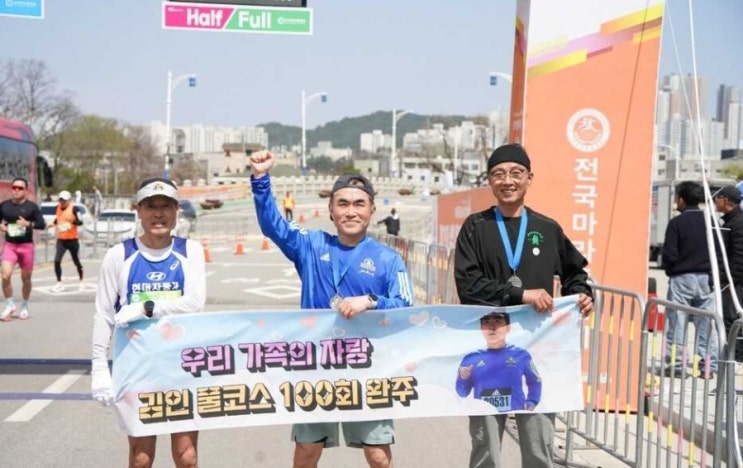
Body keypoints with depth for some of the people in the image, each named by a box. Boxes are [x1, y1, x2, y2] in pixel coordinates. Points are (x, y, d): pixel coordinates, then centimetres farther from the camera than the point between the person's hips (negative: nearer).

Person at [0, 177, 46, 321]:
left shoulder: (32, 206, -3)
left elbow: (42, 224, -6)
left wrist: (28, 224, -22)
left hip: (26, 246, -1)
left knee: (26, 278, 9)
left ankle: (24, 306, 29)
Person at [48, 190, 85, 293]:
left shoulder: (74, 208, -11)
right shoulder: (58, 208, 7)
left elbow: (80, 222, -15)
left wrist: (73, 221, -35)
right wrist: (53, 224, 4)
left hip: (72, 239, -4)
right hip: (61, 239, 4)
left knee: (76, 261, 9)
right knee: (57, 261, -10)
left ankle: (81, 282, 28)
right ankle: (59, 283, 3)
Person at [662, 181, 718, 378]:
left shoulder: (676, 223, -9)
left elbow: (669, 254, -12)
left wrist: (670, 270, 5)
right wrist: (711, 269, 13)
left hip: (681, 279, -4)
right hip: (707, 278, 4)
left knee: (677, 323, 2)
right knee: (707, 324, 8)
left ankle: (677, 365, 2)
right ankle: (709, 366, 9)